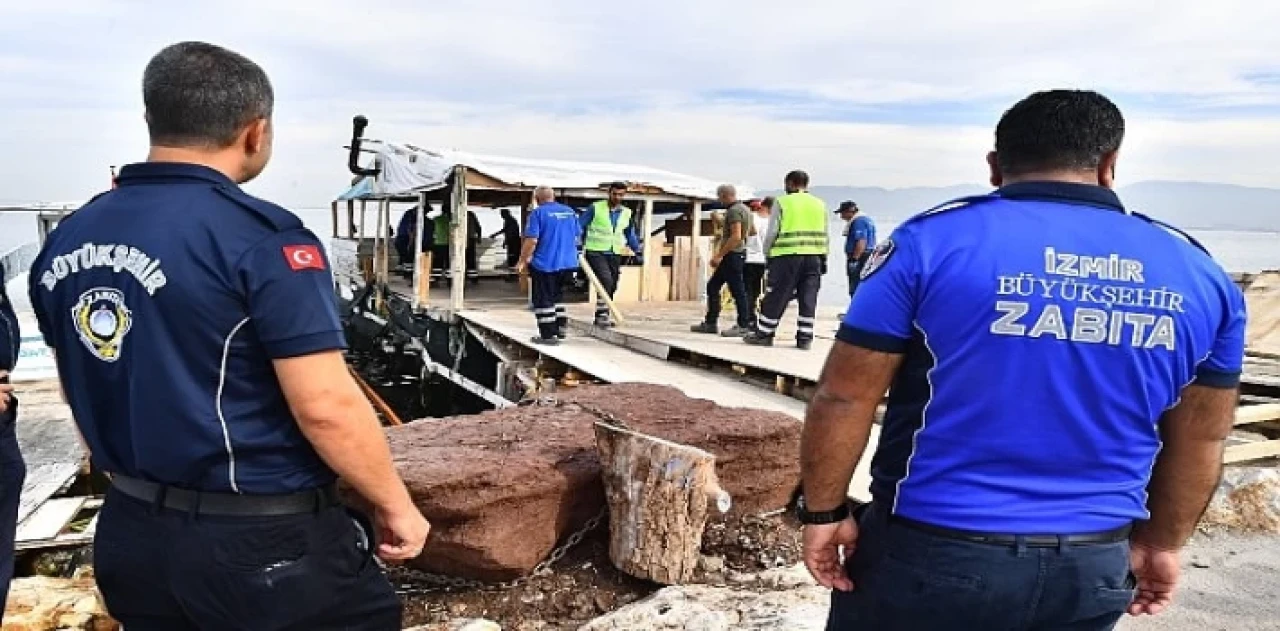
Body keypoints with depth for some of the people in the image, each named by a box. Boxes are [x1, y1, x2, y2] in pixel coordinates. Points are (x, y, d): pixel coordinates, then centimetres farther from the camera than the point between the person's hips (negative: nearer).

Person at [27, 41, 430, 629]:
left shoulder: (65, 241, 3)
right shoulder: (262, 238, -21)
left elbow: (85, 392, 14)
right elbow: (326, 407, -23)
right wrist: (396, 507, -9)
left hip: (129, 531, 8)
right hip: (261, 543, -7)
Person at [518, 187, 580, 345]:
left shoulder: (538, 213, -11)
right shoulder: (570, 212, 7)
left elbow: (531, 241, -17)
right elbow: (576, 237, 15)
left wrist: (522, 261, -8)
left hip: (544, 263, -6)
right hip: (567, 263, 6)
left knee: (543, 300, 4)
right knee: (557, 296, 22)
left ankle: (548, 335, 5)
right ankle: (560, 329, 22)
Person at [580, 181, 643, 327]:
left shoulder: (626, 213, 9)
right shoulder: (595, 208, -5)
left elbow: (630, 234, 21)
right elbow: (579, 226, -2)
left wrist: (637, 250, 12)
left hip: (615, 255, 5)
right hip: (595, 252, -5)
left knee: (612, 286, 6)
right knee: (606, 281, -21)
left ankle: (601, 316, 19)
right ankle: (602, 315, -15)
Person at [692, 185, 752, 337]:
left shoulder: (734, 210, -16)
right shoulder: (743, 208, 15)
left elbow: (736, 236, -24)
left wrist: (719, 255, -22)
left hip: (732, 255, -11)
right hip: (736, 254, 11)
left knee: (737, 290, -5)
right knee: (712, 286, 13)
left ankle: (743, 326, 2)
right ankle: (710, 323, 17)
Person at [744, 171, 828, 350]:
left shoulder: (782, 202, 0)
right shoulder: (820, 204, 12)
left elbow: (772, 232, -3)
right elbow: (824, 235, 12)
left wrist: (768, 254, 8)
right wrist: (823, 258, 17)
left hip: (787, 256, -3)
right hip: (814, 257, 4)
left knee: (776, 297, 3)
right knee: (808, 298, 6)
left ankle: (763, 334, 10)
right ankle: (805, 338, 6)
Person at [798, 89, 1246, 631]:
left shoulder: (932, 241, -11)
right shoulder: (1199, 274, 2)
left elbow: (844, 396, -11)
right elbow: (1202, 438, 10)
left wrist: (824, 511, 0)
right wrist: (1161, 543, 23)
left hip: (932, 554, -3)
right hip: (1093, 566, 4)